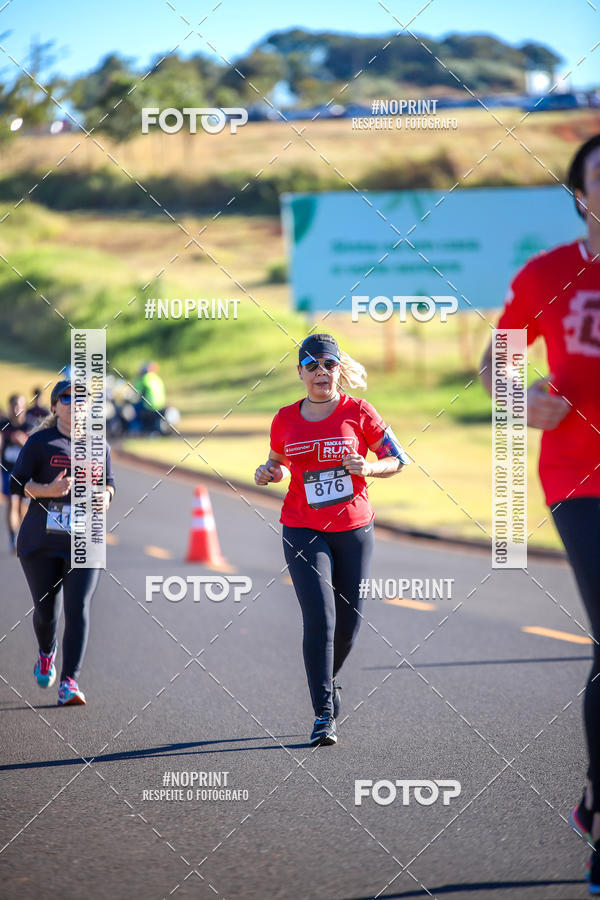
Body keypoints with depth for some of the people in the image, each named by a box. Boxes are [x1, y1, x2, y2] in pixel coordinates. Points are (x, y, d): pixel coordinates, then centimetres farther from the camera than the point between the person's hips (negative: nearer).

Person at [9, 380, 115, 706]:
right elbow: (16, 484, -3)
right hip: (40, 541, -1)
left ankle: (69, 682, -15)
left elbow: (108, 482, 21)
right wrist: (46, 490, -21)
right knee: (44, 609, 7)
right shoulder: (40, 442, -1)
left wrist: (106, 496, -2)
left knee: (78, 608, -13)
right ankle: (46, 654, 41)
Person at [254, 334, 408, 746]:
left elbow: (398, 460, 1)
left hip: (354, 529, 0)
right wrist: (267, 473, -3)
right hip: (303, 531, 0)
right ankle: (324, 714, -11)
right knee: (320, 619, -14)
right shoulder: (286, 419, 4)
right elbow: (278, 461, 20)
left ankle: (328, 678, 39)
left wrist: (367, 468, -19)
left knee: (348, 622, 7)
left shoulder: (358, 412, -2)